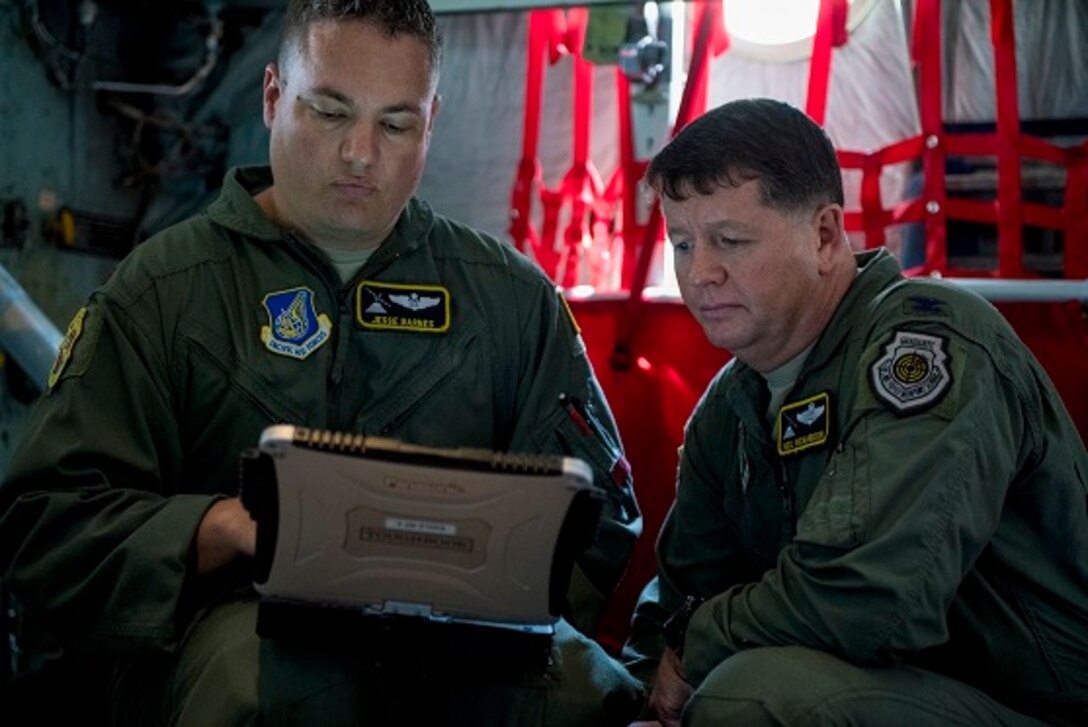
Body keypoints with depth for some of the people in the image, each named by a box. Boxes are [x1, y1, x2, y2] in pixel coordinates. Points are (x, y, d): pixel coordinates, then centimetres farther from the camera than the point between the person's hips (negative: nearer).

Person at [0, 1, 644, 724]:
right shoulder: (162, 290, 7)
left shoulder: (514, 296, 14)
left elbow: (601, 517, 13)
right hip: (228, 622, -2)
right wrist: (229, 526, -17)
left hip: (453, 632, 2)